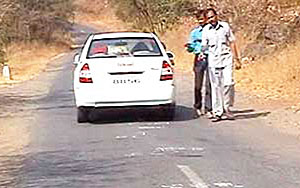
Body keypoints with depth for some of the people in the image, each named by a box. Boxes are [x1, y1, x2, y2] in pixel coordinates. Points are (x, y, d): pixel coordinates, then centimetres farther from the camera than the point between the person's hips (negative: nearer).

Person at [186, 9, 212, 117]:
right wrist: (189, 47, -13)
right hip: (199, 59, 1)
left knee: (209, 85, -5)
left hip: (210, 59, -1)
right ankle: (198, 106, 20)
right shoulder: (195, 32, 10)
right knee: (198, 85, 4)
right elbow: (191, 47, 9)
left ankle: (208, 109, -2)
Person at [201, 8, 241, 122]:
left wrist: (237, 59, 7)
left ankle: (227, 109, 4)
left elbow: (232, 43, 9)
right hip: (213, 60, 0)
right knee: (216, 86, 0)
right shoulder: (206, 30, 5)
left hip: (226, 58, 0)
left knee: (228, 83, -11)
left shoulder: (225, 26, 5)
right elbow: (204, 46, 10)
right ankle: (217, 113, 5)